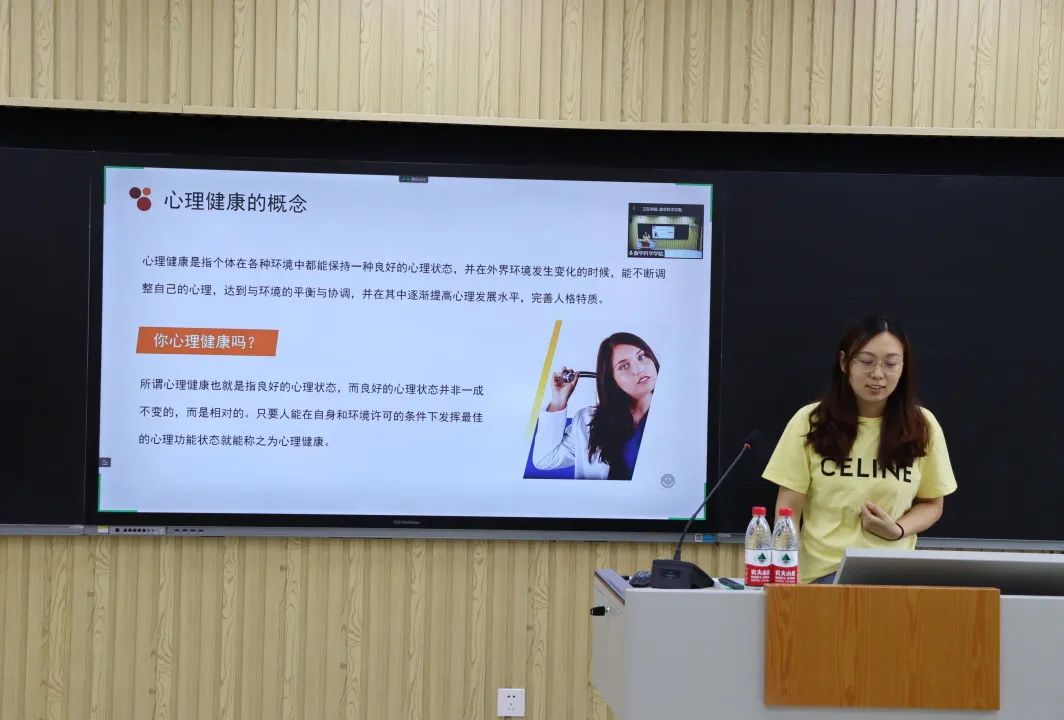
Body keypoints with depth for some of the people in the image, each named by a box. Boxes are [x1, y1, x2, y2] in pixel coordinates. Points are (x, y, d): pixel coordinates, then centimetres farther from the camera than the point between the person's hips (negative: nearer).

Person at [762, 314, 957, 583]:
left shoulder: (922, 426, 6)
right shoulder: (809, 422, 2)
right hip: (822, 571, -1)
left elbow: (931, 504, 16)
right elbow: (789, 508, 2)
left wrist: (898, 530, -5)